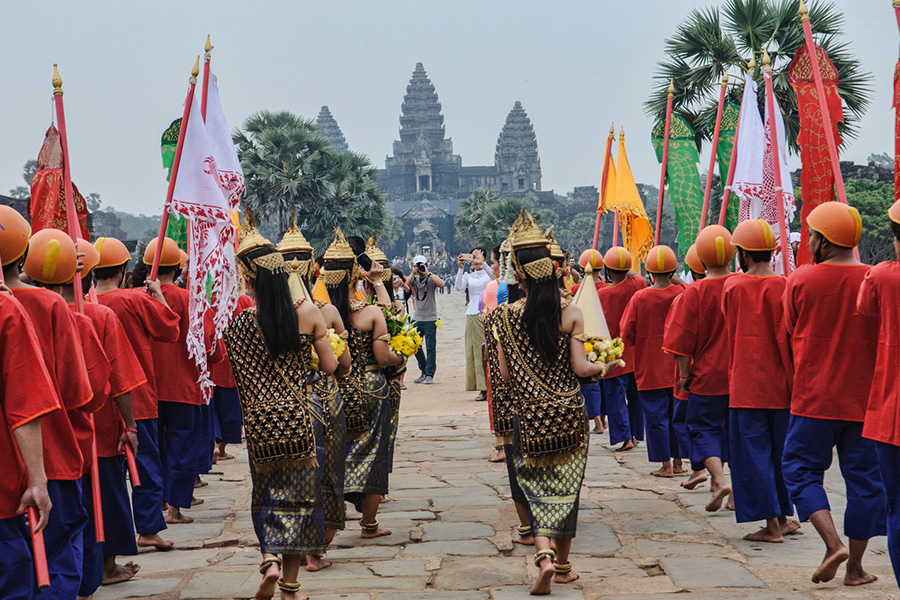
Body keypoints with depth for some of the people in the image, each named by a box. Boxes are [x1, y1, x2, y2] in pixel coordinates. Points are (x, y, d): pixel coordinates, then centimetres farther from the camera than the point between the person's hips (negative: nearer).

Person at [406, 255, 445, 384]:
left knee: (430, 348, -3)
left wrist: (427, 273, -21)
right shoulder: (414, 279, 6)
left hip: (430, 319, -4)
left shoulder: (431, 279, -5)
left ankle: (430, 375, 5)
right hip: (416, 319, 4)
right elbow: (405, 286, -11)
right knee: (416, 347, 11)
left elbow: (442, 284, -25)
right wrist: (413, 273, -15)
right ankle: (423, 371, 26)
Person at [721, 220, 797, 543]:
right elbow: (786, 338, -8)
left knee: (754, 452, 2)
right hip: (778, 383, 2)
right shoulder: (782, 286, -5)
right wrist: (794, 380, 0)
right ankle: (784, 516, 24)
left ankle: (772, 524, -1)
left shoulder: (732, 286, -3)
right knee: (781, 451, 15)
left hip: (745, 383, -2)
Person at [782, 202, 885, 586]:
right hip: (864, 398, 2)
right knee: (863, 478, 9)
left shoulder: (800, 281, -6)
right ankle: (855, 568, 13)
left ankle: (833, 543, -9)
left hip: (813, 397, -1)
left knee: (802, 471, 11)